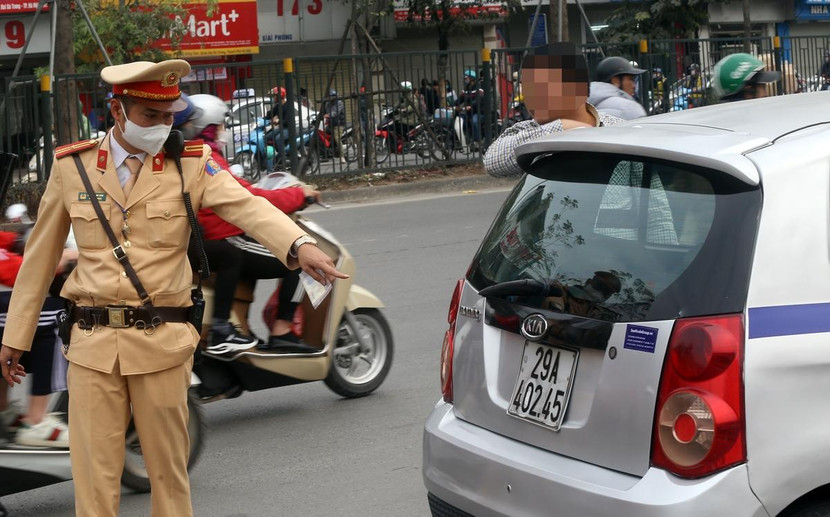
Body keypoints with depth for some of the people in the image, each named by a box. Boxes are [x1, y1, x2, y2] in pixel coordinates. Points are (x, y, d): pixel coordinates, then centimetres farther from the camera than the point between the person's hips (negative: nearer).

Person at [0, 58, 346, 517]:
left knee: (169, 471, 9)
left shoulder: (191, 164, 0)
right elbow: (40, 255, 11)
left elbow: (247, 207, -17)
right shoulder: (71, 166, 4)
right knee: (94, 478, 4)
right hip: (92, 343, 1)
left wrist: (299, 245, -37)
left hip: (163, 342, -1)